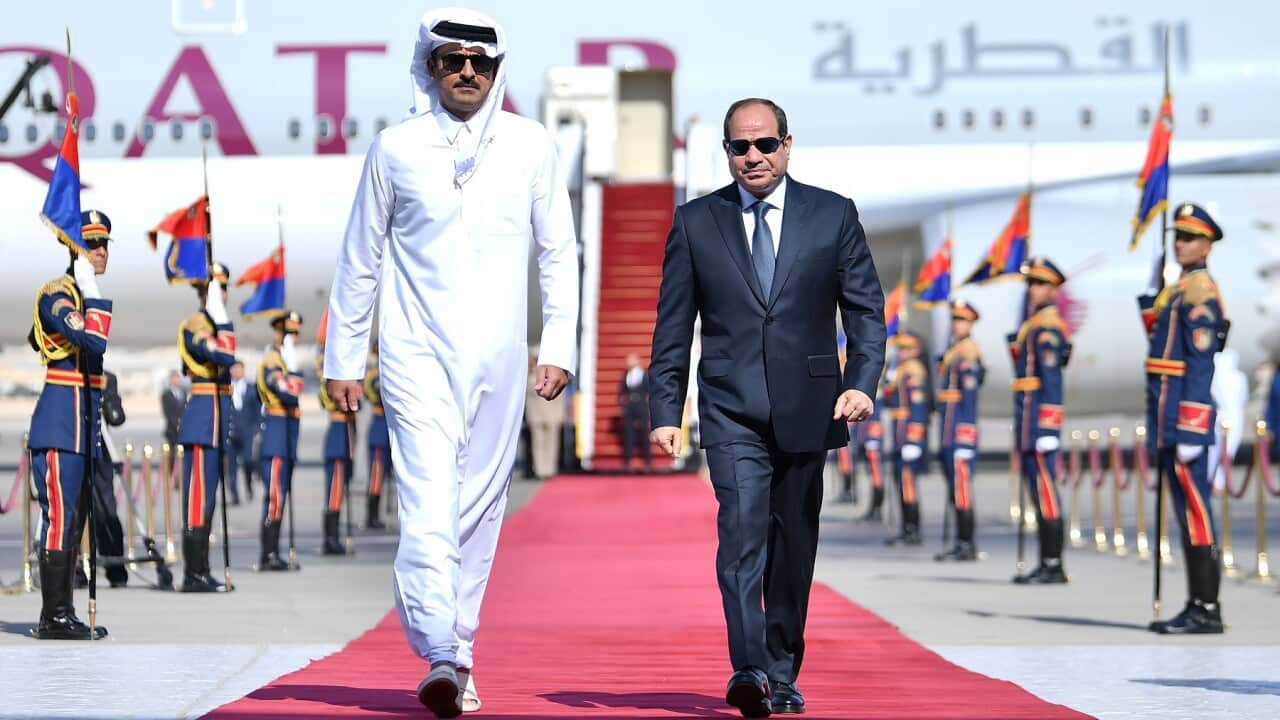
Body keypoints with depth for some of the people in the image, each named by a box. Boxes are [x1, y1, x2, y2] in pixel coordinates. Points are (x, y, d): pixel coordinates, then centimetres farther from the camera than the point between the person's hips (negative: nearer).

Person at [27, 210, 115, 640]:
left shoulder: (90, 295, 18)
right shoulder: (56, 294, -11)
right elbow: (94, 346, -25)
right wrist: (93, 294, -21)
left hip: (86, 423, 10)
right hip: (61, 422, -10)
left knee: (74, 519, 10)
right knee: (60, 515, -10)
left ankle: (61, 614, 14)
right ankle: (55, 616, -10)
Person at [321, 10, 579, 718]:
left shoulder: (531, 146, 5)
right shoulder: (394, 148, 3)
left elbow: (558, 253, 12)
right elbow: (359, 261, 10)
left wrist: (559, 344, 4)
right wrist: (342, 359, 10)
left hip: (498, 357, 2)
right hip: (417, 349, -2)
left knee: (479, 505, 6)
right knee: (428, 499, -16)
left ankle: (457, 656, 16)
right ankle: (439, 656, -25)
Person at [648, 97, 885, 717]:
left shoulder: (834, 215, 6)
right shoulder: (695, 223, 6)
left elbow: (866, 310, 6)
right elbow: (673, 326, 7)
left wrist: (862, 383, -9)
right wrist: (665, 411, 1)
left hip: (807, 407, 1)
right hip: (732, 410, -1)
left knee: (793, 544, 8)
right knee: (742, 532, -17)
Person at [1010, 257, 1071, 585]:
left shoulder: (1048, 327, -11)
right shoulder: (1033, 324, 18)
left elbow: (1052, 380, -17)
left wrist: (1048, 430, -21)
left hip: (1039, 418, -10)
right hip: (1027, 422, 10)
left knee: (1045, 490, -9)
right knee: (1039, 492, 11)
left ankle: (1054, 566, -8)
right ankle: (1046, 563, 14)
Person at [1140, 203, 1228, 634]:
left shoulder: (1200, 291, -12)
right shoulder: (1178, 290, 17)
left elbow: (1200, 364, -18)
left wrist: (1190, 432, -21)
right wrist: (1147, 291, 16)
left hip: (1186, 417, -10)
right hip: (1169, 420, 10)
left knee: (1195, 508, -9)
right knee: (1187, 511, 11)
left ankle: (1207, 610, -7)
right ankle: (1198, 606, 15)